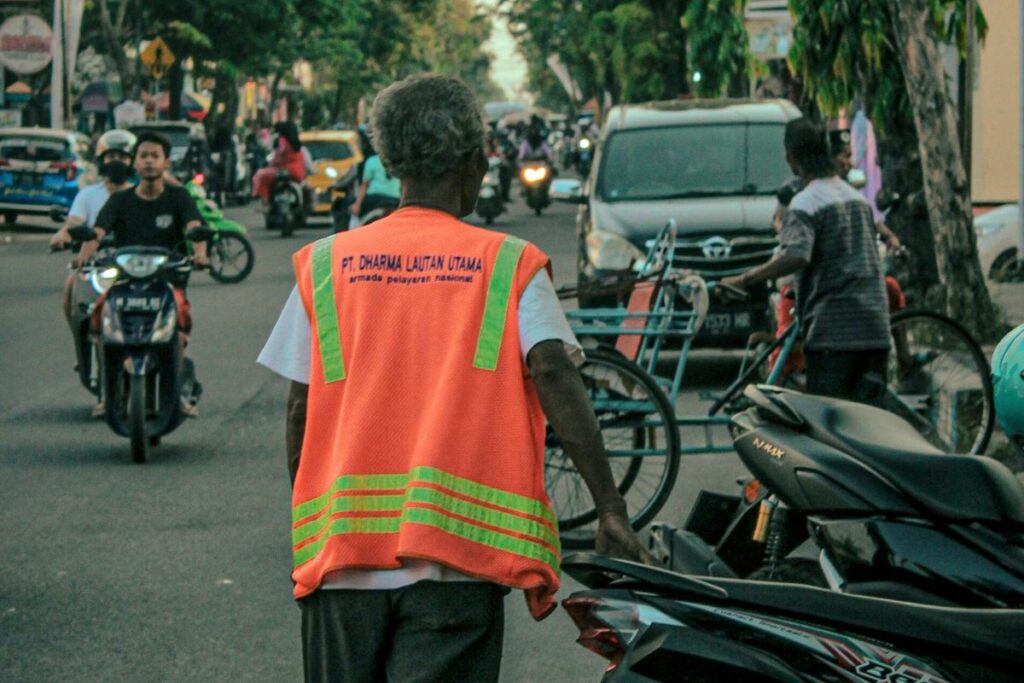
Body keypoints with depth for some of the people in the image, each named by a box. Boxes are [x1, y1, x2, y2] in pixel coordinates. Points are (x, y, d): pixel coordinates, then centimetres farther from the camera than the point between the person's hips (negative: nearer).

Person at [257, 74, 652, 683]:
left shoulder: (325, 265, 9)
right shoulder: (510, 266, 4)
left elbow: (301, 413, 8)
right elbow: (554, 375, -9)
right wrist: (611, 508, -11)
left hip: (342, 551, 2)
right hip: (456, 554, -2)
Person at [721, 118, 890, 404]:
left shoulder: (806, 203, -9)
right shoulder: (857, 198, 16)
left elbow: (795, 257, -25)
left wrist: (745, 279, -18)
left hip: (834, 330, -7)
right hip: (875, 329, 7)